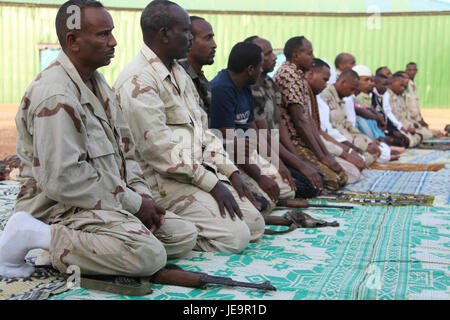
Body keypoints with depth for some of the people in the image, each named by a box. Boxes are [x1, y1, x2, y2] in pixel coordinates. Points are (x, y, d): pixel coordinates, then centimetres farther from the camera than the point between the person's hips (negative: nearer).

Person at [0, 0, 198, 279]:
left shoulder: (97, 81, 12)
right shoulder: (55, 96, -21)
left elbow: (124, 148, 18)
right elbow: (61, 180, -26)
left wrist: (141, 193, 1)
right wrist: (133, 203, -16)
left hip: (110, 201, 10)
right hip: (64, 207, -9)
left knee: (186, 236, 3)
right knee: (149, 255, -28)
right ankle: (35, 236, -15)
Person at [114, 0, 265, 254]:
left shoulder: (179, 72, 16)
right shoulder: (138, 82, -15)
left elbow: (202, 128, 19)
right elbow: (159, 149, -21)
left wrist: (231, 171, 7)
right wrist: (212, 184, -17)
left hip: (200, 171, 10)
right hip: (164, 181, -10)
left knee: (256, 226, 4)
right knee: (235, 237, -19)